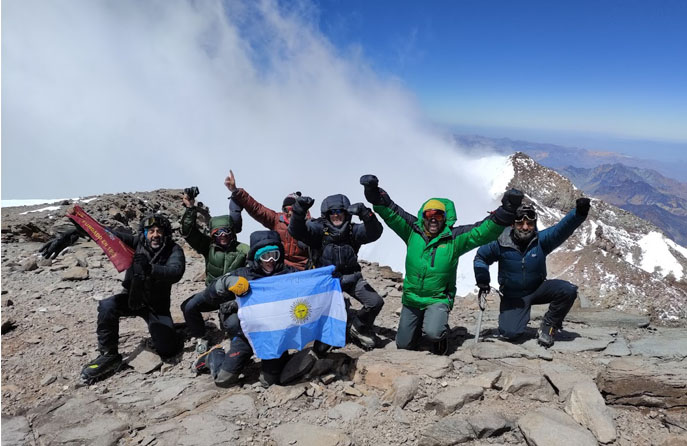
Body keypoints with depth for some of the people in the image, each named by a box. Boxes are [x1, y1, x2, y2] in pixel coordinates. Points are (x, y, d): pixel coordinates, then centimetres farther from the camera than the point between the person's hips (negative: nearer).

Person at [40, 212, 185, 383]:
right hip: (131, 298, 2)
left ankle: (168, 330, 22)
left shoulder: (174, 250, -19)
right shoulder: (136, 243, -12)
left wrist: (150, 269, -56)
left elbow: (175, 272, -39)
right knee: (107, 306, -31)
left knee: (168, 350, -16)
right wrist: (71, 235, -35)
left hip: (157, 306, -2)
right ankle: (109, 355, -12)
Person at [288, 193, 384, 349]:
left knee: (376, 302, -10)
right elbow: (296, 230, -25)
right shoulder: (319, 229, -9)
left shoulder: (353, 230, -5)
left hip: (352, 277, 2)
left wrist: (366, 214, -42)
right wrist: (299, 210, -45)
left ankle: (358, 328, 20)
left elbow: (374, 232, -22)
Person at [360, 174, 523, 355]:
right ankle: (420, 324, 47)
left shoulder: (455, 238, -10)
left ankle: (442, 334, 8)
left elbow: (485, 231, -19)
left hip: (438, 299, -3)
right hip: (411, 298, 3)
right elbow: (390, 213, -7)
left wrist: (506, 210, -31)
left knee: (433, 333, -31)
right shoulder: (412, 231, -5)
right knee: (403, 345, 14)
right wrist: (375, 193, -22)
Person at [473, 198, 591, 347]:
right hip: (513, 297, -1)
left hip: (537, 289, 2)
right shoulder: (502, 243, -16)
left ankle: (548, 326, -1)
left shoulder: (541, 240, -15)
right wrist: (482, 279, -12)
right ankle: (521, 316, 21)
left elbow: (562, 229, -33)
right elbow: (481, 257, 1)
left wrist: (579, 213, -51)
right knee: (509, 332, -19)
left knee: (568, 290, -25)